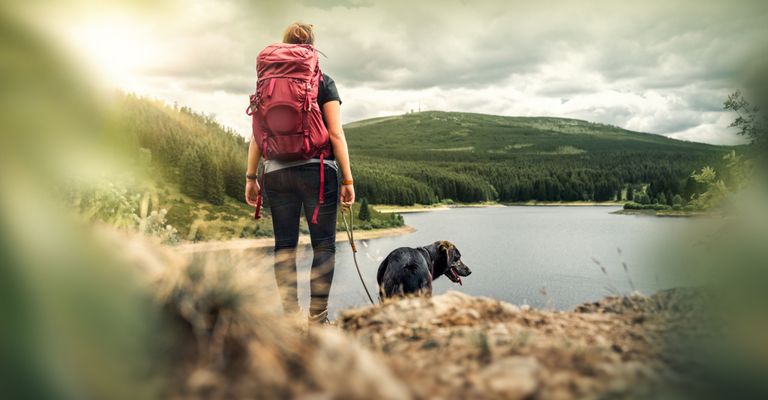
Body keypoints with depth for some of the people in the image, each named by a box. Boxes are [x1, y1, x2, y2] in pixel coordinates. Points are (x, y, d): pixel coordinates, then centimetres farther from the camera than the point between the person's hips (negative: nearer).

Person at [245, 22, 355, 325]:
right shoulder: (323, 83, 1)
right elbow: (336, 133, -5)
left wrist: (250, 177, 12)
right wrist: (347, 179, -2)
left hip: (276, 172, 3)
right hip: (318, 169, -3)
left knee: (284, 246, 8)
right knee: (323, 245, 2)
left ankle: (291, 316, 10)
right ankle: (318, 317, -1)